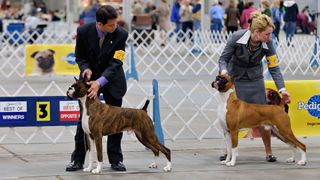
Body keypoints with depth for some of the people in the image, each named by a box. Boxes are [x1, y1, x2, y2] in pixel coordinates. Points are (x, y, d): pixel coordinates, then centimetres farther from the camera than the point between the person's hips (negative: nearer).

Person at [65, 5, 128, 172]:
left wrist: (100, 82, -34)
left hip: (112, 80, 0)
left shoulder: (121, 34, -22)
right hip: (90, 77, 0)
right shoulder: (83, 31, -19)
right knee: (84, 118, 1)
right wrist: (86, 69, -25)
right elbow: (79, 57, -4)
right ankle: (78, 160, 6)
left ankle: (116, 159, 11)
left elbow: (115, 63, -23)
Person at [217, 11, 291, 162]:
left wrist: (282, 89, -23)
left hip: (255, 80, 1)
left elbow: (274, 68, -15)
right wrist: (223, 70, -36)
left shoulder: (267, 43, -21)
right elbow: (224, 58, -16)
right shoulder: (237, 37, -27)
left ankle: (269, 152, 10)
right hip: (234, 79, -1)